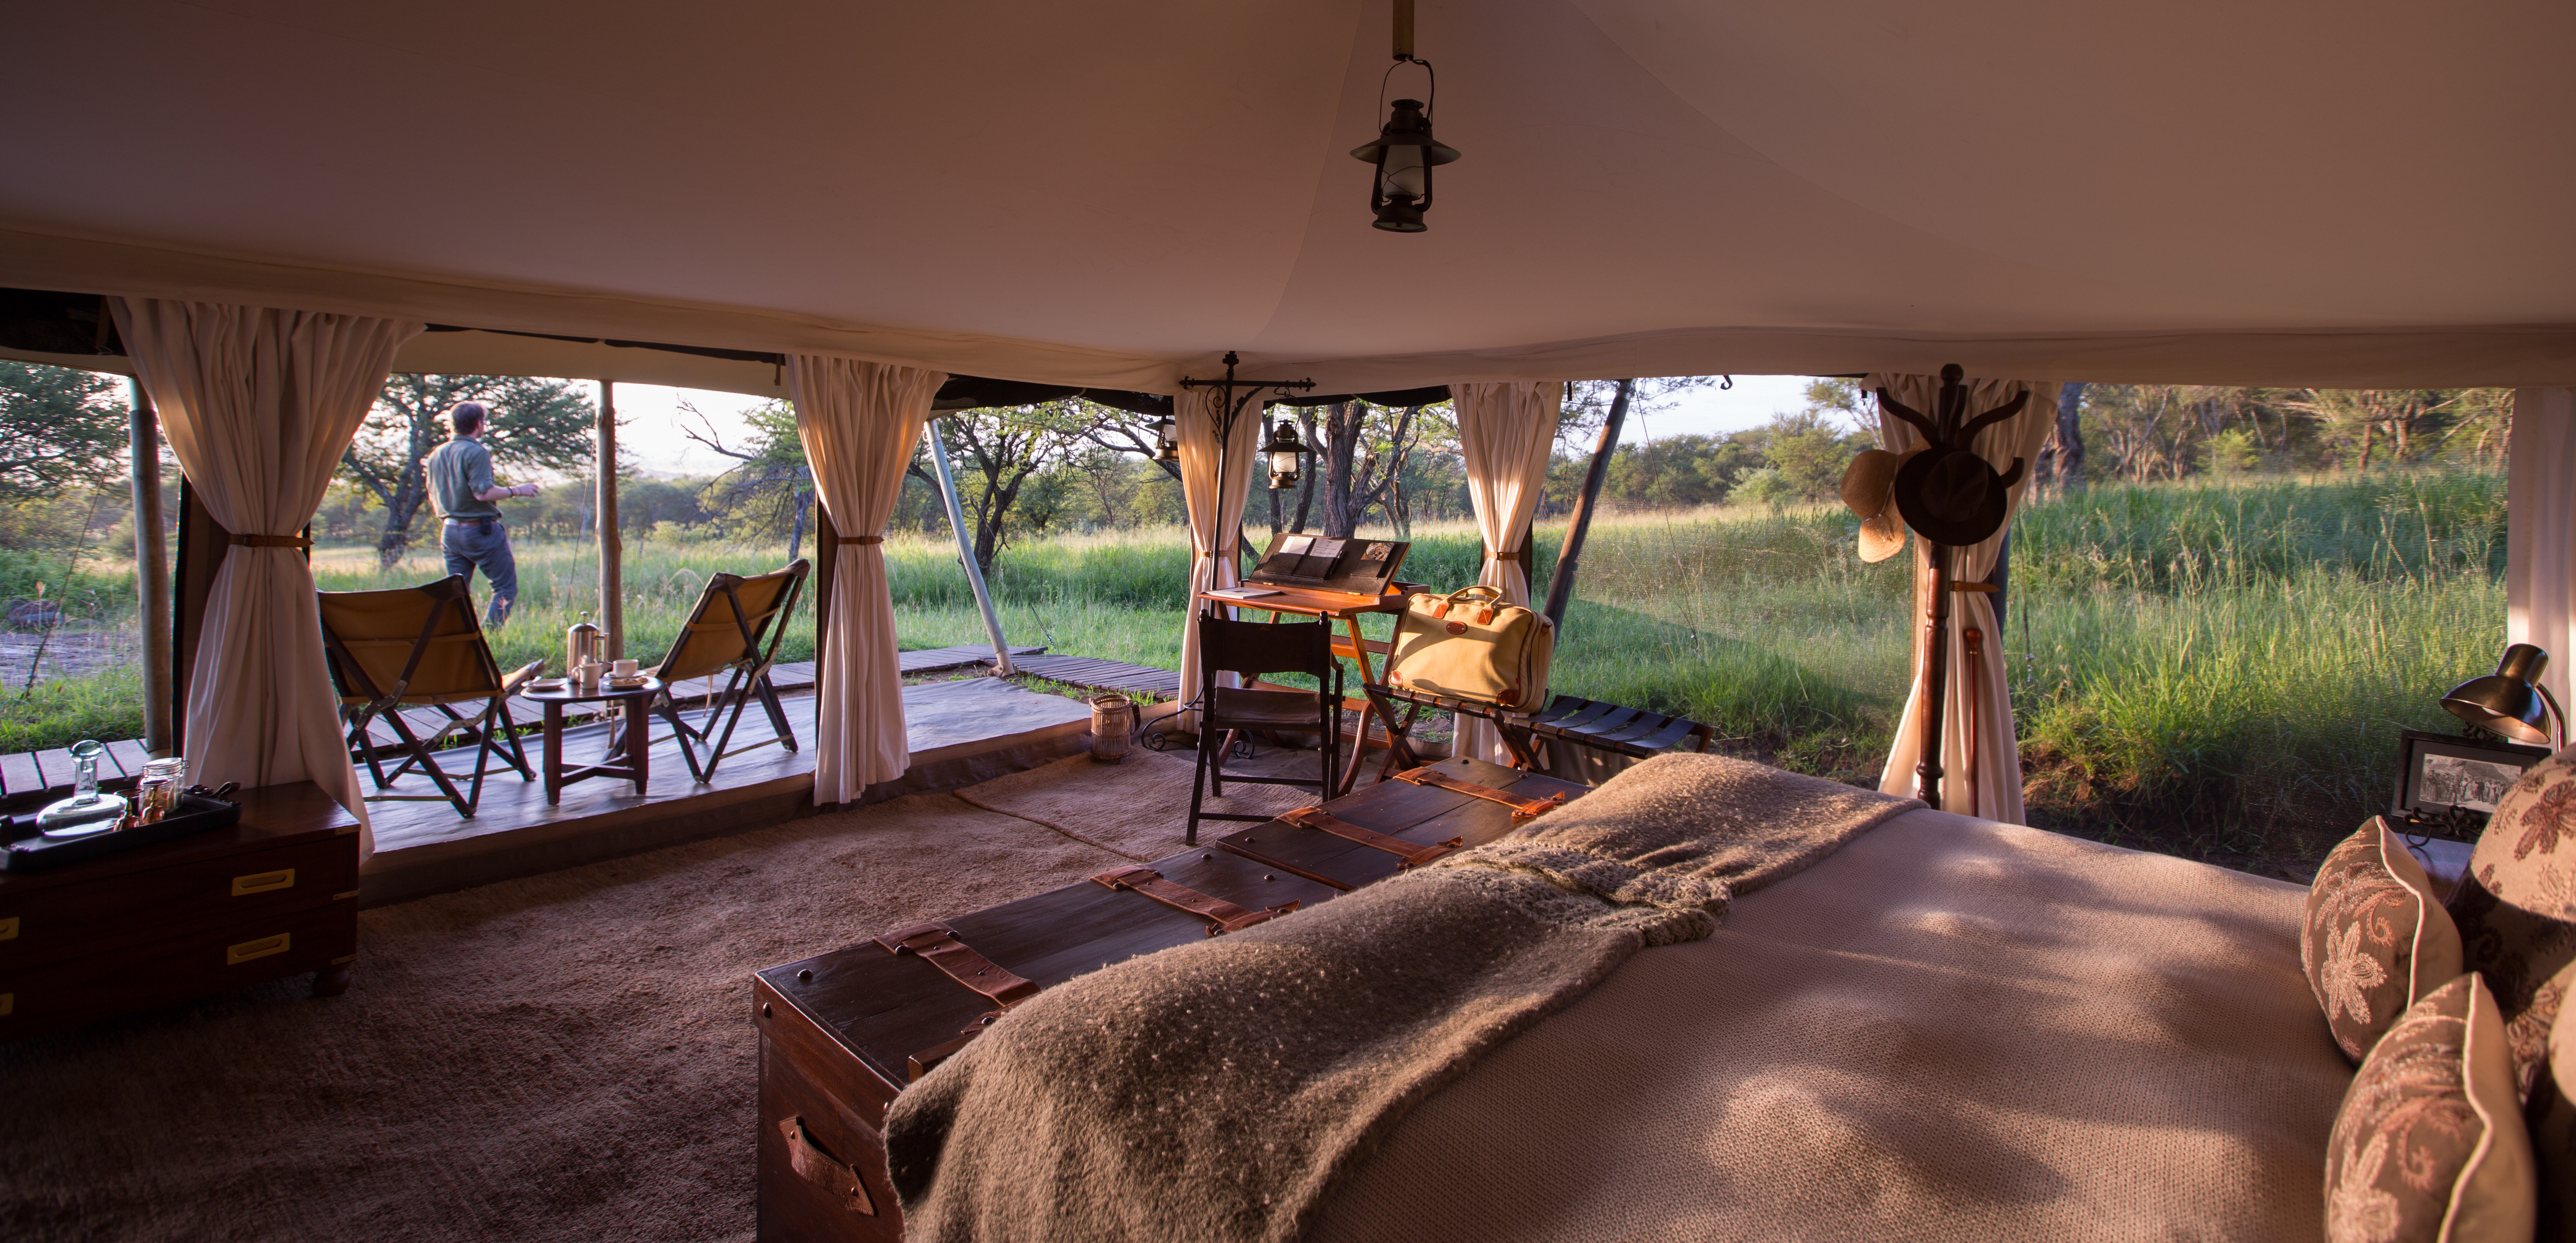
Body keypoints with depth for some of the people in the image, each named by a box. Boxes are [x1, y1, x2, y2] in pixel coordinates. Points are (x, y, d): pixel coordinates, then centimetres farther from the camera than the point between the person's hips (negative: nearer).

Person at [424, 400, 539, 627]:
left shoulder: (437, 454, 11)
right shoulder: (476, 452, -13)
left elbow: (433, 497, 17)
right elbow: (483, 492, -20)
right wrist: (516, 490, -9)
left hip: (450, 531, 8)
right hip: (480, 529, -8)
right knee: (506, 588, 0)